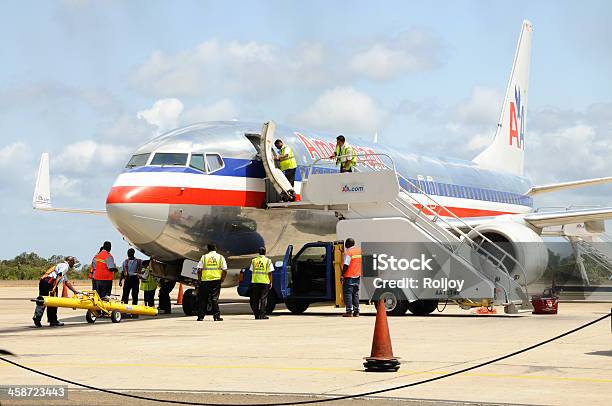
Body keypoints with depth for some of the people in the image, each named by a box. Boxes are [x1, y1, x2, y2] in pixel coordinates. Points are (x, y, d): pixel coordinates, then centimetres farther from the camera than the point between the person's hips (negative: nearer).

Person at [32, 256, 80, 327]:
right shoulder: (65, 266, 6)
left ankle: (37, 317, -8)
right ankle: (53, 321, 3)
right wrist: (54, 287, -22)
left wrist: (74, 291, 44)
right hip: (49, 282, -9)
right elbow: (59, 276, -12)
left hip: (42, 281, 9)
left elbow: (67, 282, 41)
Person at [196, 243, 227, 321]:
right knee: (215, 299, 2)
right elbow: (225, 270, -2)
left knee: (202, 299, 8)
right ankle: (216, 316, -3)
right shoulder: (220, 257, 5)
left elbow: (199, 270, -3)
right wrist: (222, 279, 10)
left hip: (205, 280, 0)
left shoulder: (204, 257, 3)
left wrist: (199, 279, 8)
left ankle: (200, 316, 9)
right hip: (216, 280, 0)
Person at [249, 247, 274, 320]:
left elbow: (252, 272, 8)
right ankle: (262, 315, -3)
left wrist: (252, 281, 15)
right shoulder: (268, 261, -1)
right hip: (264, 282, -3)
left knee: (255, 299, 8)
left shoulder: (254, 260, 8)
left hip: (255, 281, 3)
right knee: (263, 299, 0)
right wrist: (271, 283, 2)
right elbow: (270, 273, -4)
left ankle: (256, 314, 9)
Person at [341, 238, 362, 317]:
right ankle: (356, 311, 10)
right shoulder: (359, 250, 9)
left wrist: (342, 275, -12)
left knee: (348, 293, -3)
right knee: (355, 294, 12)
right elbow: (362, 263, 18)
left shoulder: (348, 252, -13)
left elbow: (346, 265, -17)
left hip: (349, 276, -7)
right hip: (357, 276, 7)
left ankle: (349, 311, -8)